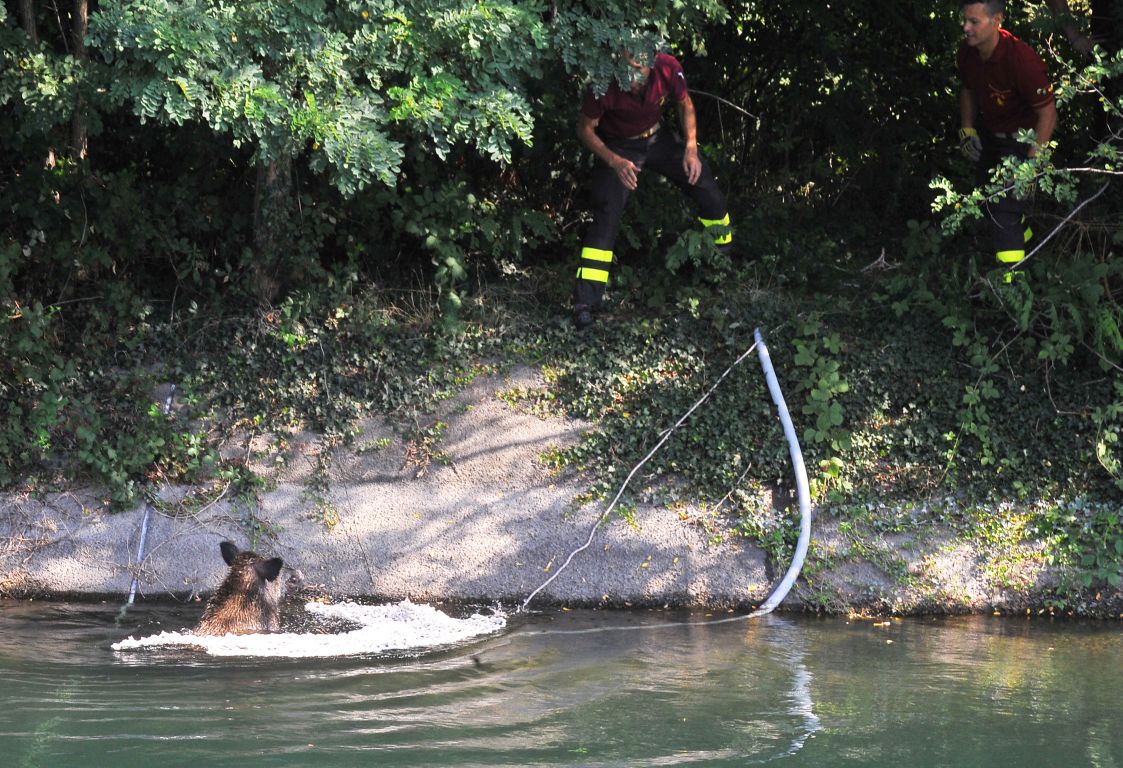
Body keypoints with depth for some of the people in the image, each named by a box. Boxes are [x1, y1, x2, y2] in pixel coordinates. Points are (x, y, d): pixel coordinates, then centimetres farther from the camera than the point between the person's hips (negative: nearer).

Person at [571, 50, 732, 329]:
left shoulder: (669, 68, -27)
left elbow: (685, 104, -4)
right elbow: (585, 129, -18)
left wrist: (691, 148, -13)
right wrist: (615, 162, -31)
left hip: (657, 138, 4)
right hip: (618, 147, -4)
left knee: (709, 192, 2)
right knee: (606, 214, -20)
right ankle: (585, 302, -20)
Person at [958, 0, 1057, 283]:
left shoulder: (1021, 58, -34)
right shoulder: (967, 52, -13)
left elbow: (1048, 112, -27)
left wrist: (1033, 160, -27)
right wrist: (967, 130, 3)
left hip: (1021, 137, -7)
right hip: (989, 132, 7)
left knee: (1005, 204, -16)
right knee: (992, 193, 23)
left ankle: (1011, 274, -10)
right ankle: (1022, 234, 51)